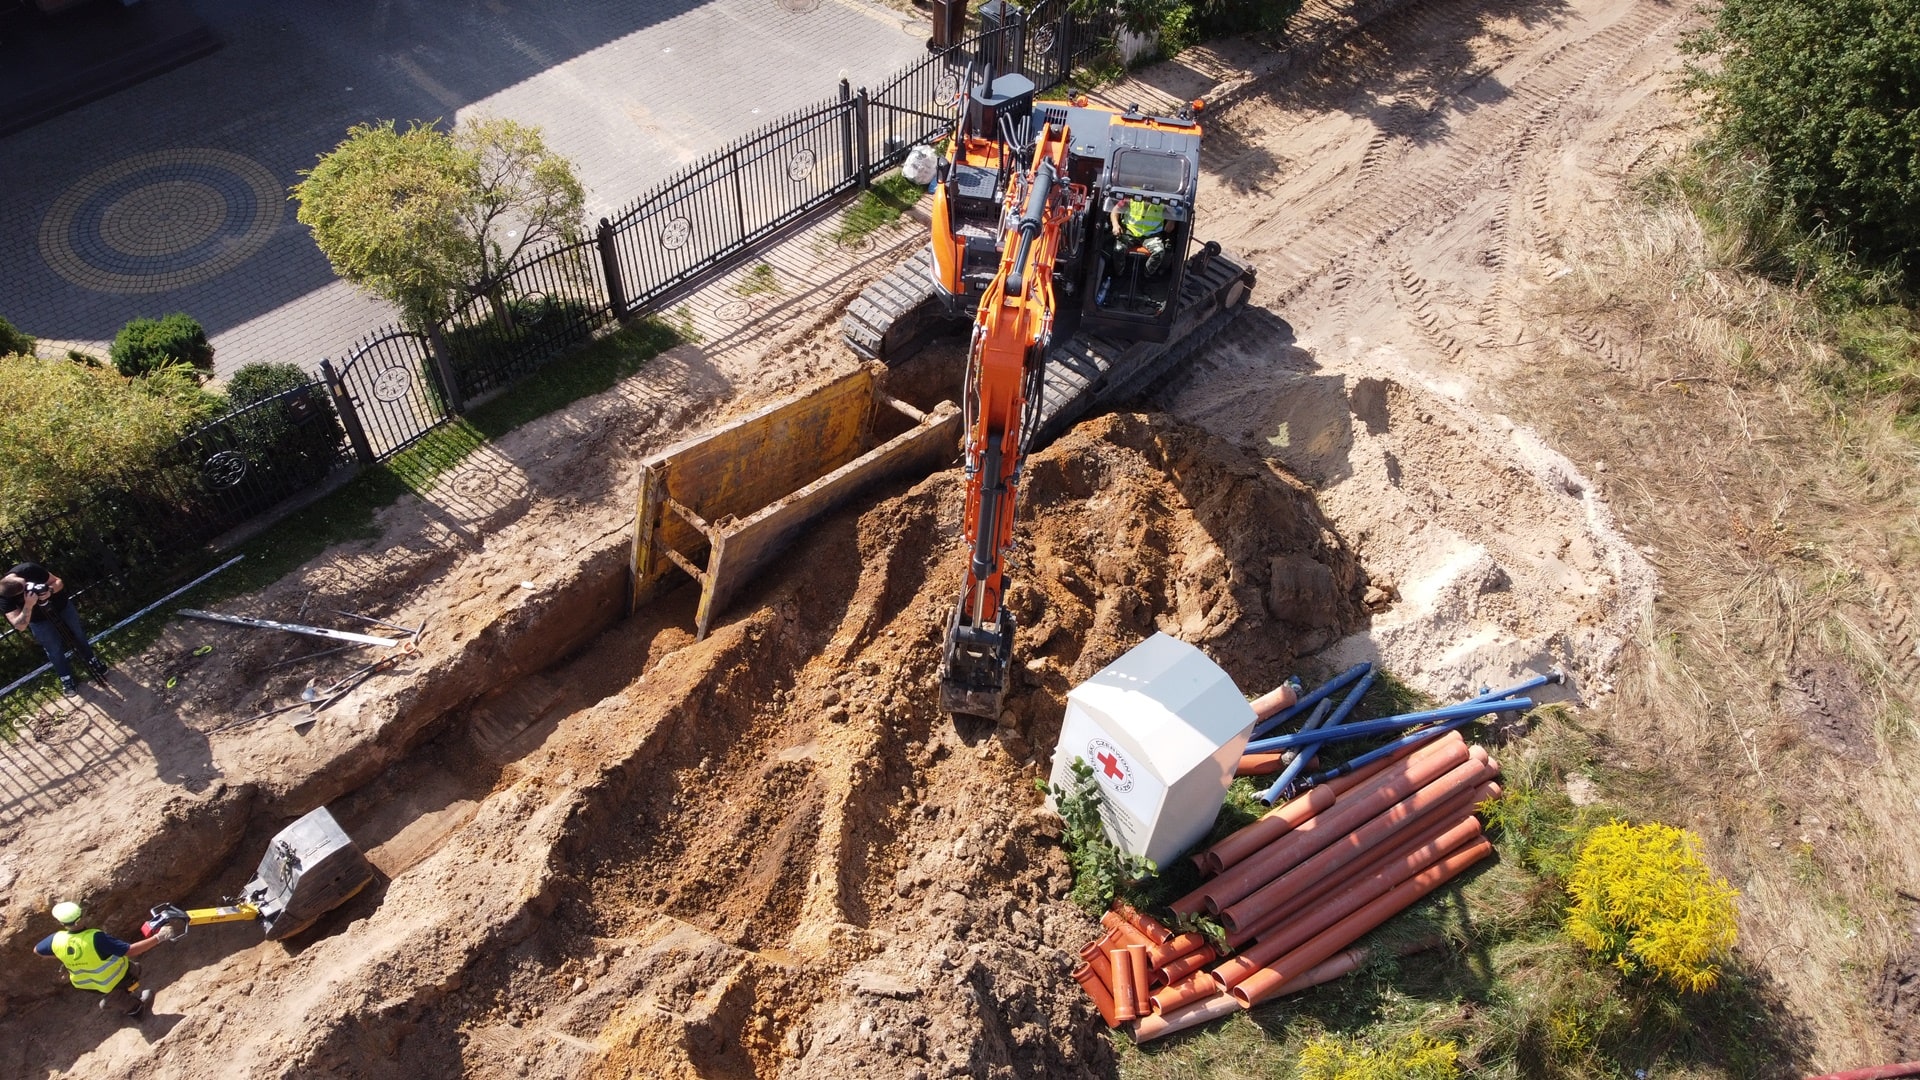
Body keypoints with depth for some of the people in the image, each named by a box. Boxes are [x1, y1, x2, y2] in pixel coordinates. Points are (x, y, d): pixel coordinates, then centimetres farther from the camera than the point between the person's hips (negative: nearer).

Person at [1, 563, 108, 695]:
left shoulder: (30, 569, -33)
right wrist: (28, 605, -48)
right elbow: (20, 626, -34)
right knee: (55, 649, 10)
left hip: (61, 605, 2)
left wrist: (50, 590, -40)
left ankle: (91, 659, 45)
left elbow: (59, 582, -18)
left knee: (78, 633, 19)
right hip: (39, 621, -2)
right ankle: (66, 677, 34)